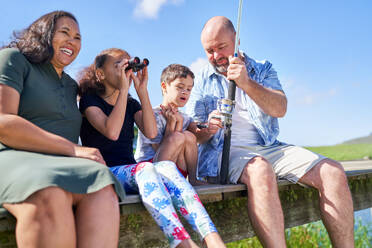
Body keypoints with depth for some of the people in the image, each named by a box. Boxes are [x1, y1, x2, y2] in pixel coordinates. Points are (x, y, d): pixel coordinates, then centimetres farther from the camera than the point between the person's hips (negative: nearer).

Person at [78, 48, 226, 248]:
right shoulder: (90, 99, 3)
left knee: (167, 166, -29)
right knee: (144, 168, -36)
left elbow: (151, 132, -3)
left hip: (130, 170, 5)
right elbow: (111, 132, -18)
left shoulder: (131, 104, 18)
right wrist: (123, 89, -17)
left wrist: (142, 90, -4)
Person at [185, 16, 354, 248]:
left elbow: (280, 108, -6)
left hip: (269, 148, 3)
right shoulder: (203, 79, 11)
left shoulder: (263, 70, 13)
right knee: (260, 171, -38)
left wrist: (247, 84, -22)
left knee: (333, 172, -16)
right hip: (226, 150, -3)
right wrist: (208, 129, -19)